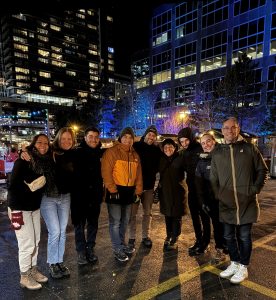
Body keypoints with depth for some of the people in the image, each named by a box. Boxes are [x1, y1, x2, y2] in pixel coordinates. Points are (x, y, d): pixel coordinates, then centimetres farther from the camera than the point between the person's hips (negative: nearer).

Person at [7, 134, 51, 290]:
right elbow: (13, 185, -16)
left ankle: (33, 270, 33)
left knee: (35, 241, 15)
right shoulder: (23, 161, -16)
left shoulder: (45, 161, 2)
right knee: (27, 243, 2)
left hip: (35, 206, 6)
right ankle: (24, 276, 20)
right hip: (20, 208, -6)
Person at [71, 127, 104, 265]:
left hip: (95, 195, 4)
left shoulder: (100, 153, 2)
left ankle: (90, 249, 31)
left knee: (93, 223, 15)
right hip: (79, 195, -3)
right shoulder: (77, 152, -9)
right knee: (79, 224, 9)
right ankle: (81, 251, 24)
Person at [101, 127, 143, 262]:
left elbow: (138, 174, 14)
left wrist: (138, 191, 9)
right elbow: (106, 173, -14)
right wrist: (112, 190, -17)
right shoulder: (111, 152, -9)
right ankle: (117, 249, 13)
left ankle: (122, 244, 34)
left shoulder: (135, 155, 11)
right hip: (115, 191, -6)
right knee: (115, 221, 0)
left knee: (125, 221, 18)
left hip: (129, 191, 7)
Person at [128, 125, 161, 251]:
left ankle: (146, 236, 26)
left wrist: (152, 173, 1)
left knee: (148, 212, 12)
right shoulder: (136, 146, -5)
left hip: (149, 185, 3)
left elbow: (158, 165, 12)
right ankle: (131, 238, 17)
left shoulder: (157, 149, 3)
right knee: (132, 213, 4)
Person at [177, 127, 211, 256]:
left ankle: (205, 243, 18)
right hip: (192, 188, 7)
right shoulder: (183, 152, 7)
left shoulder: (202, 149, -14)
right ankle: (198, 240, 30)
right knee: (194, 215, 15)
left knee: (204, 216, 5)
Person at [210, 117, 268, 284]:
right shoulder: (217, 153, 5)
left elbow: (263, 170, 4)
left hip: (246, 203, -3)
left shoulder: (249, 148, -2)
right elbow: (213, 178, 10)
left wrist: (255, 189, -5)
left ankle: (243, 267, 26)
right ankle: (234, 263, 34)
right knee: (229, 236, 14)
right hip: (226, 204, 3)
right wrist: (218, 195, 3)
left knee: (244, 236, 9)